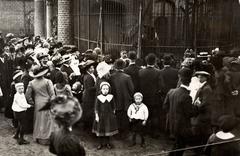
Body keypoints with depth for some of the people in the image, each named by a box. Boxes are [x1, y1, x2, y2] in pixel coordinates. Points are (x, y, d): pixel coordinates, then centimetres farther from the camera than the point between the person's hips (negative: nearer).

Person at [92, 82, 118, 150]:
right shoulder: (98, 97, -8)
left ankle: (107, 142, 23)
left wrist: (113, 114, 7)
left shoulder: (111, 97, -2)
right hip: (101, 116, -1)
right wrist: (96, 116, -8)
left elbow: (113, 107, 8)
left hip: (109, 115, 1)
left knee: (109, 129, 7)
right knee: (100, 129, 5)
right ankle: (101, 143, 20)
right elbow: (96, 108, -5)